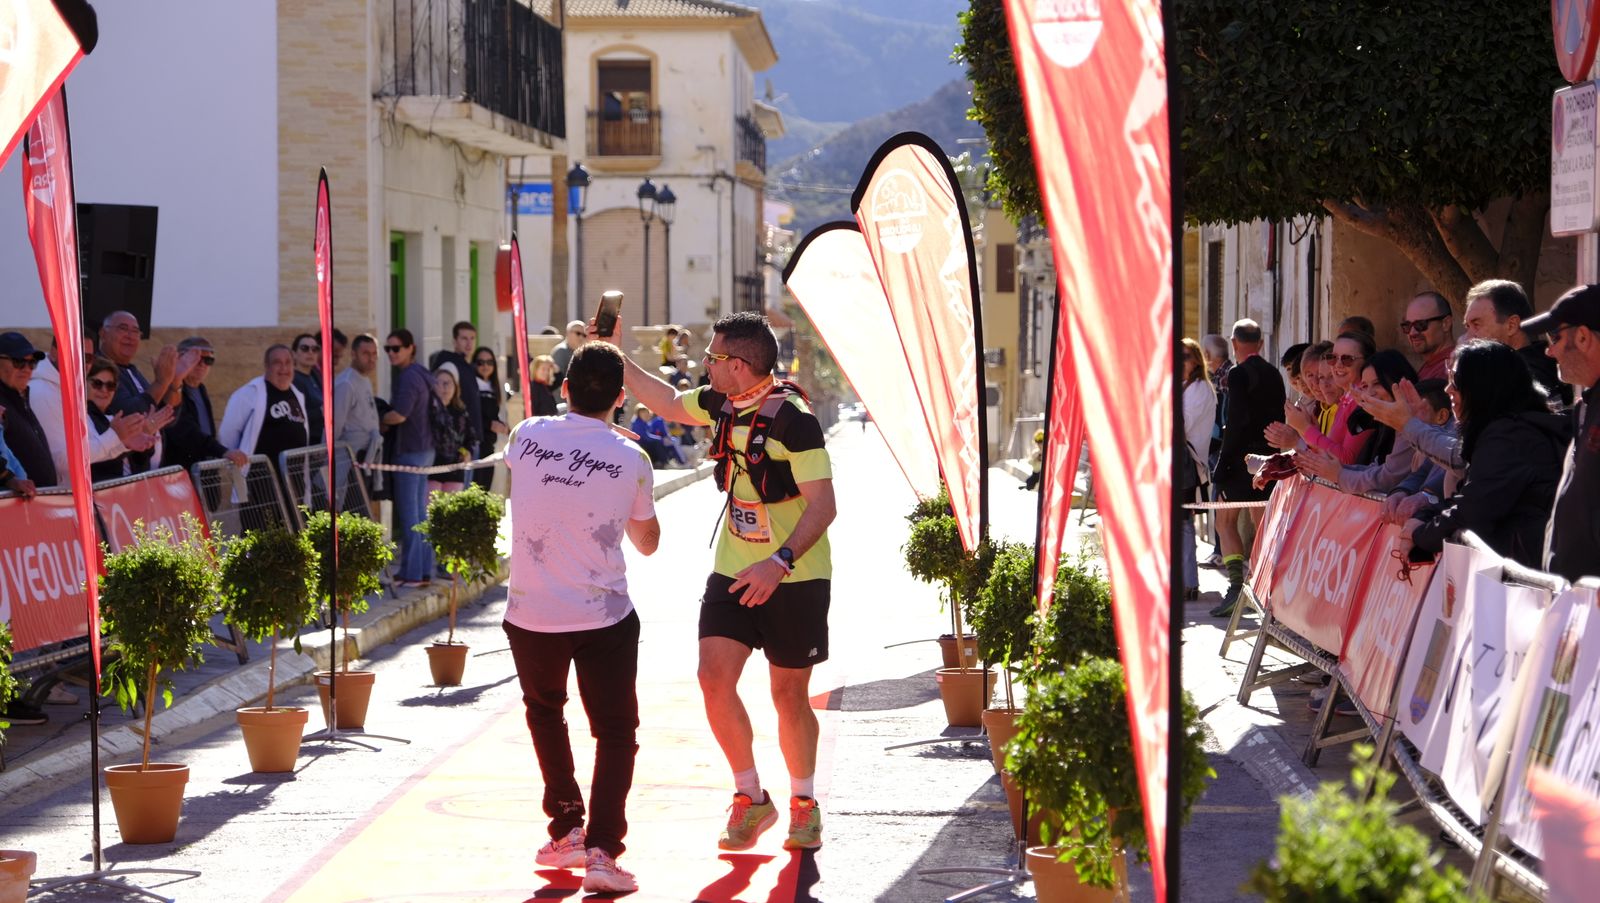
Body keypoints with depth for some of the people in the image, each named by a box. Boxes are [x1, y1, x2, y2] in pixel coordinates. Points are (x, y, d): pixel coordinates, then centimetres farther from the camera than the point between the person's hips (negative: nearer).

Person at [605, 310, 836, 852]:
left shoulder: (792, 417, -20)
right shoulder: (723, 404, 2)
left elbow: (822, 505, -23)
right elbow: (668, 403, 23)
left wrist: (780, 562, -34)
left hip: (794, 577, -6)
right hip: (733, 571, 6)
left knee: (789, 695, 4)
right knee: (715, 676, -8)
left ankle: (804, 806, 23)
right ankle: (750, 798, 7)